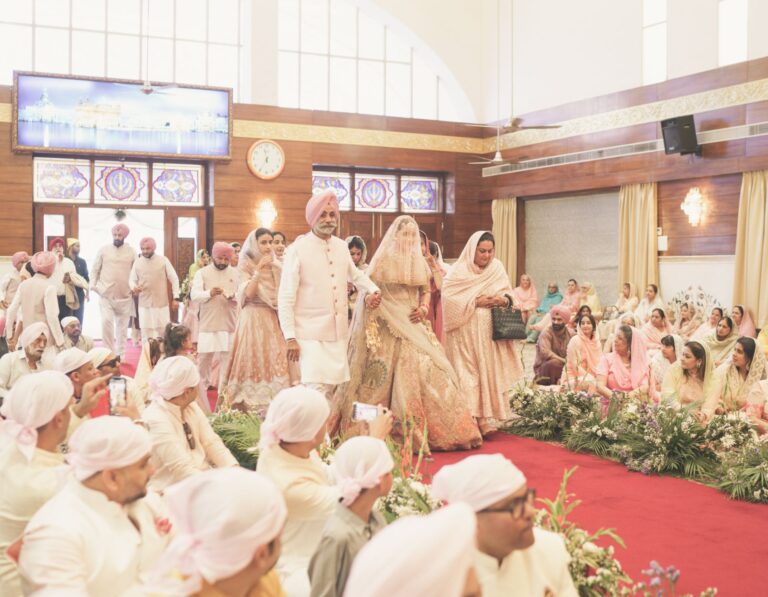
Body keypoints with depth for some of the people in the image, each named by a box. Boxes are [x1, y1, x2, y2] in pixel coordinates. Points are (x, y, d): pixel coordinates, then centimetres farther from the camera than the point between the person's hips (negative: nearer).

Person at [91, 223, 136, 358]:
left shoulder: (131, 251, 3)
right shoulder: (103, 250, 2)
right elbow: (95, 269, 8)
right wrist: (93, 285, -2)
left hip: (125, 296, 1)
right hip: (106, 295, -1)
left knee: (122, 326, 7)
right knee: (106, 322, -15)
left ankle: (120, 354, 17)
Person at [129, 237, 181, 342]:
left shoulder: (163, 260, -1)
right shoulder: (137, 262, 3)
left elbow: (174, 279, 0)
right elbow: (132, 279, 8)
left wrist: (176, 298, -6)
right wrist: (134, 287, -17)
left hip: (161, 303, -1)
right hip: (144, 304, 1)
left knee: (163, 331, 4)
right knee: (146, 333, 2)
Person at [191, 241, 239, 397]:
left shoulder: (236, 273, 7)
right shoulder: (202, 273, 2)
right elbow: (194, 295, -8)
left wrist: (233, 296, -21)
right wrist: (209, 293, -27)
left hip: (229, 323, 1)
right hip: (208, 323, -1)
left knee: (227, 357, 1)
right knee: (204, 356, 6)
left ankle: (223, 389, 10)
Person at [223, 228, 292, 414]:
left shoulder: (276, 266, 11)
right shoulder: (247, 265, -1)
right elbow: (249, 293, -16)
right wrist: (259, 270, -18)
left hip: (273, 319, 4)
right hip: (253, 318, -4)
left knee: (275, 360, -2)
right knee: (254, 360, -4)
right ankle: (251, 406, 2)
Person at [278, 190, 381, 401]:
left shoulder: (342, 247, 8)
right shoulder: (297, 250, -9)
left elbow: (354, 274, 29)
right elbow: (285, 298, -9)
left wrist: (373, 290, 11)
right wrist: (290, 338, -13)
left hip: (338, 332, 6)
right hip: (310, 335, -6)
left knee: (331, 387, 10)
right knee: (315, 390, -10)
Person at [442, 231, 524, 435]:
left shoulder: (497, 267, 8)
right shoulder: (459, 270, -4)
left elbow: (508, 293, 11)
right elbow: (448, 296, -12)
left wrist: (504, 300, -12)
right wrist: (475, 302, -16)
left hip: (490, 333, 4)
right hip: (466, 332, -4)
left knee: (490, 372, 2)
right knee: (468, 375, -6)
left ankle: (487, 420, 9)